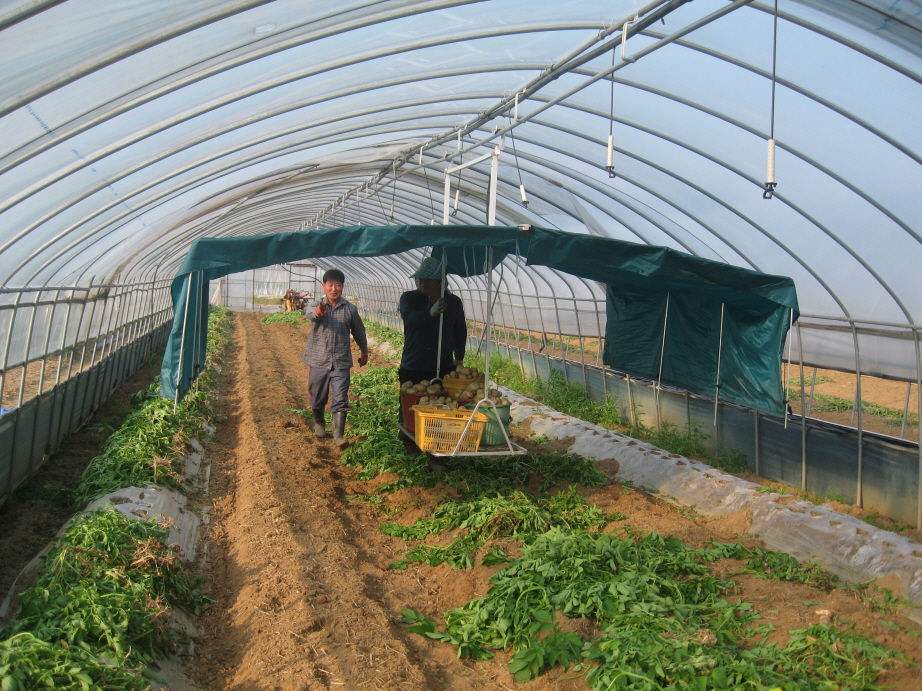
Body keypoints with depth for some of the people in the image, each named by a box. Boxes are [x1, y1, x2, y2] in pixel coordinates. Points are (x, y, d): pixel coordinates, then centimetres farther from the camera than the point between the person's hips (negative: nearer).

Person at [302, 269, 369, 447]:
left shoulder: (350, 309, 1)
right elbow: (309, 311, -30)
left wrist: (364, 352, 25)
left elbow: (359, 332, 15)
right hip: (318, 361, 0)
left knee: (340, 400, -8)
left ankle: (338, 435, -5)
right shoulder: (315, 305, -4)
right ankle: (319, 423, 41)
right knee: (317, 398, 15)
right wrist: (317, 311, -55)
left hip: (341, 362, 0)